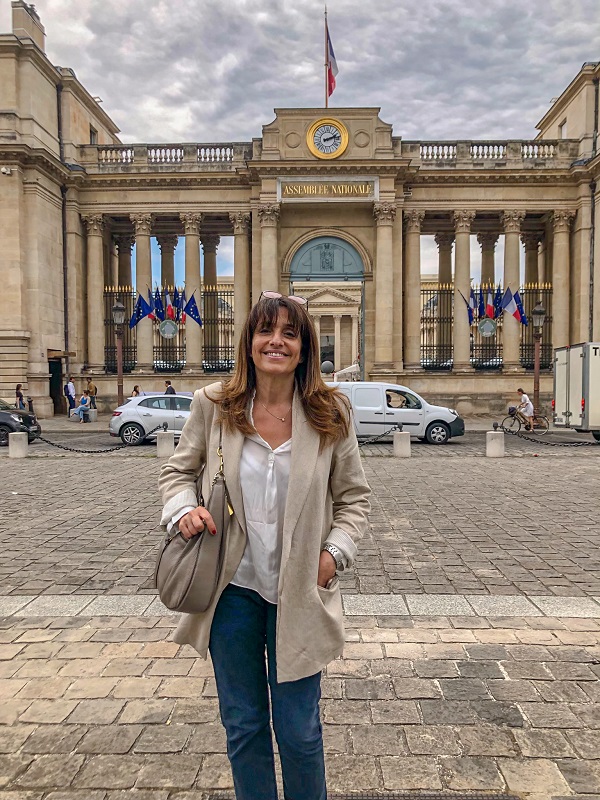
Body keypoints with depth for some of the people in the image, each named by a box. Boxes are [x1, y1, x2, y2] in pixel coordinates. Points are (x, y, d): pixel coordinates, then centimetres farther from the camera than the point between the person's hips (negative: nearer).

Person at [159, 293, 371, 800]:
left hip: (299, 592, -1)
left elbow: (354, 496, 4)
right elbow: (178, 471, 8)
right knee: (243, 725, 19)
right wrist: (183, 509, -12)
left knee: (299, 731, 13)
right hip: (233, 587, 1)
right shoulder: (213, 405, -5)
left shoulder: (330, 414, -6)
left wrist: (335, 552, -9)